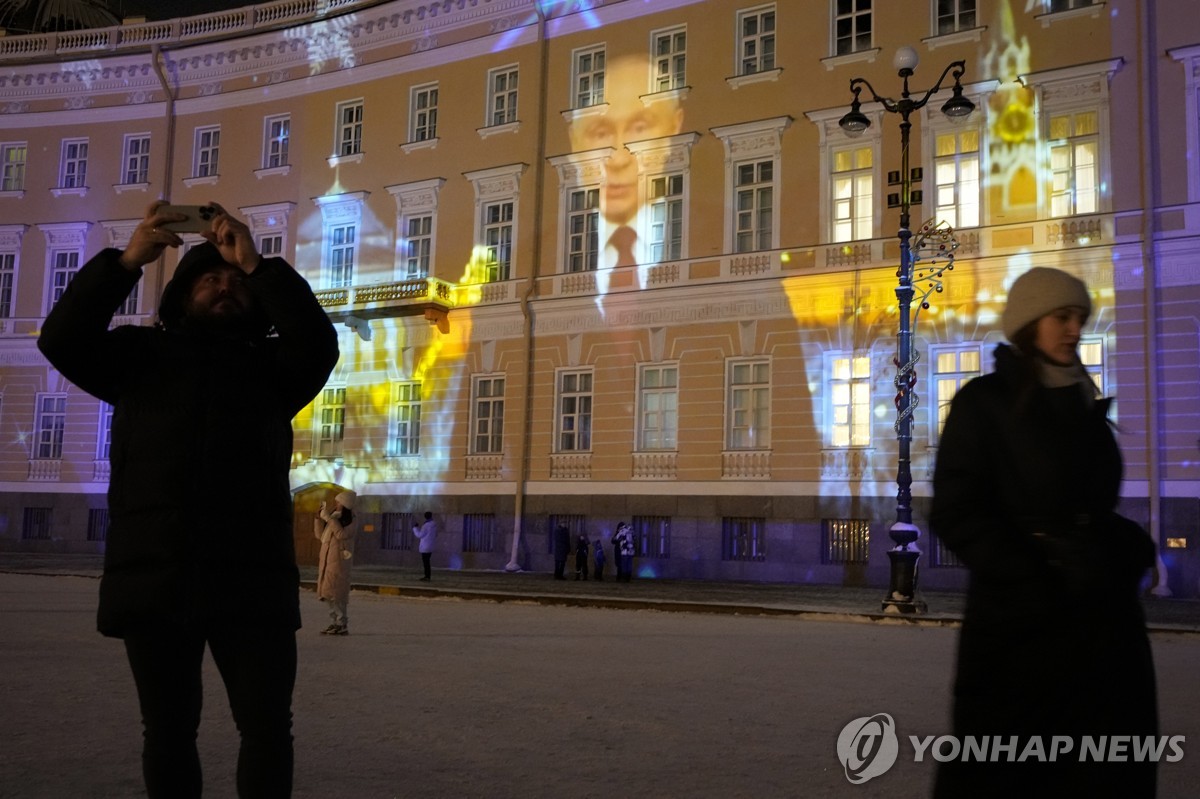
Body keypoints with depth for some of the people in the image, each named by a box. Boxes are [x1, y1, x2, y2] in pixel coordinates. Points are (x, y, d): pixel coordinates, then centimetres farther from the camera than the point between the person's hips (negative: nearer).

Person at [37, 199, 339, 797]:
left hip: (251, 581, 0)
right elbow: (61, 339, -1)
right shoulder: (141, 354, 15)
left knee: (268, 728, -2)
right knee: (168, 731, 9)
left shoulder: (271, 365, 14)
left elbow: (318, 343, -6)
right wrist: (128, 260, -11)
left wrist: (256, 264, -10)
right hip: (154, 578, 1)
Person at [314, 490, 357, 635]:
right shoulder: (333, 518, 16)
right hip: (327, 561, 8)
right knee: (330, 594, 7)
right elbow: (320, 535, 19)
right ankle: (334, 623, 11)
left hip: (339, 561, -8)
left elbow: (342, 534, -24)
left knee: (336, 593, -13)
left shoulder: (349, 520, -7)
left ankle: (342, 625, -12)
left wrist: (328, 518, -21)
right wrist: (319, 517, 7)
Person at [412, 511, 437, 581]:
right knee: (427, 562, 16)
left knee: (426, 562, -6)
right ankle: (427, 576, 20)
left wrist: (415, 528, 1)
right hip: (430, 546, 9)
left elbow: (419, 535, -12)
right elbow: (435, 535, 18)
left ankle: (427, 577, -7)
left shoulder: (426, 525, -18)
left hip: (425, 547, -9)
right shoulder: (434, 525, 7)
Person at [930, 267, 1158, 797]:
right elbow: (956, 514, -12)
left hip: (1101, 616, 6)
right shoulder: (984, 401, -6)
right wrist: (1037, 578, -19)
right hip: (1018, 619, -6)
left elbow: (1099, 506, 18)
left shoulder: (1084, 405, 13)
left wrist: (1130, 553, -2)